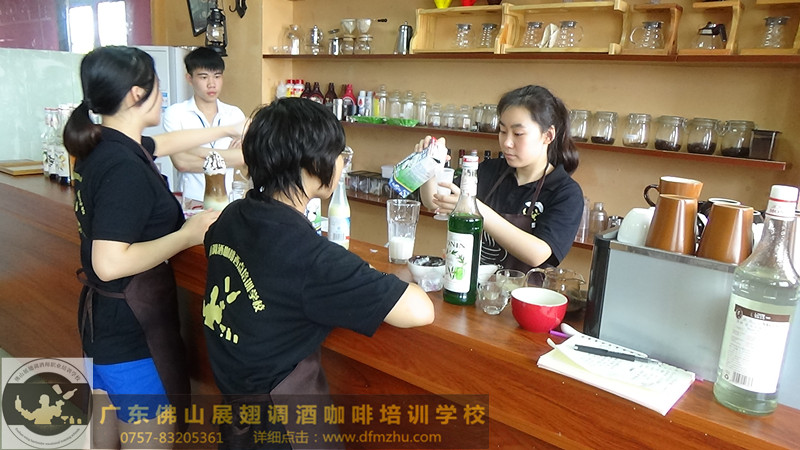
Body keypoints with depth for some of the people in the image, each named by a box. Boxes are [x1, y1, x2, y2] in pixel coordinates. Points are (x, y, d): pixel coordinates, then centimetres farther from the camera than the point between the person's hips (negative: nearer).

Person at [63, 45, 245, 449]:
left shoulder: (101, 145, 3)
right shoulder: (125, 169, -26)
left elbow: (167, 143, 21)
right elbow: (110, 263, -31)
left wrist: (228, 130, 29)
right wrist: (189, 234, -23)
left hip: (103, 316, 10)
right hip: (132, 329, -9)